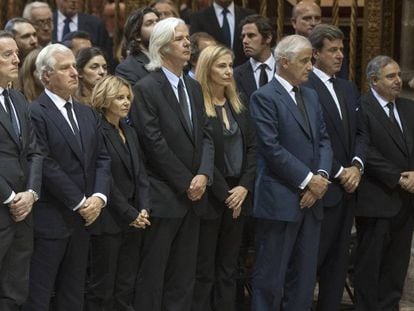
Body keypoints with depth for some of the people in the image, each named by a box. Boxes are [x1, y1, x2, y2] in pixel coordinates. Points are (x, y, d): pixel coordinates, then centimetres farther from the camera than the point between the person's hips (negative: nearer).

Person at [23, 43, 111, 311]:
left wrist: (99, 196, -7)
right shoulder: (35, 113, -10)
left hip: (83, 219, 7)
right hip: (49, 221, -7)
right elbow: (45, 166, -16)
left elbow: (102, 158, 10)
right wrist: (80, 203, -13)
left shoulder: (88, 114, 16)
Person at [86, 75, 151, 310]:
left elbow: (141, 174, 13)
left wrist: (144, 209, -2)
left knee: (126, 287, 7)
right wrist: (130, 214, -12)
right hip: (109, 221, -7)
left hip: (134, 220, 7)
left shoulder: (129, 132, 14)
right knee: (102, 289, 0)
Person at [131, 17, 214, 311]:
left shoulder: (194, 87, 13)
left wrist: (204, 175, -8)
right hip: (163, 196, -7)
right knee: (152, 274, 0)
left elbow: (205, 134, 9)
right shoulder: (146, 88, -10)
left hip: (192, 196, 7)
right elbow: (155, 143, -14)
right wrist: (186, 183, -12)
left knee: (184, 275, 10)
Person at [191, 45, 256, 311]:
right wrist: (224, 193, -12)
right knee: (204, 269, 0)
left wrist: (244, 187, -6)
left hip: (238, 194, 6)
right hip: (209, 197, -6)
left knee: (229, 267, 10)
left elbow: (252, 147, 7)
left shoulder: (240, 104, 10)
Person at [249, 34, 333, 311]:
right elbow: (272, 147, -16)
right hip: (280, 200, -7)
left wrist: (321, 176, -6)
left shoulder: (311, 96, 15)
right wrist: (308, 180, -15)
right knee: (271, 275, -1)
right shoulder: (264, 97, -8)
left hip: (311, 199, 7)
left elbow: (323, 140, 12)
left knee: (305, 275, 10)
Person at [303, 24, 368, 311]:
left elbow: (360, 133, 13)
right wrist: (338, 173, -13)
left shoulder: (349, 89, 16)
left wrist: (356, 166, -5)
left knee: (339, 260, 10)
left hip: (348, 188, 8)